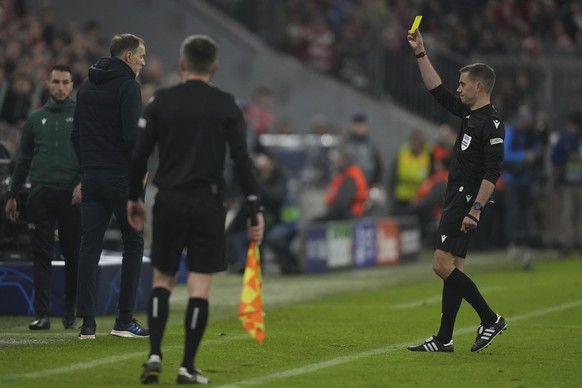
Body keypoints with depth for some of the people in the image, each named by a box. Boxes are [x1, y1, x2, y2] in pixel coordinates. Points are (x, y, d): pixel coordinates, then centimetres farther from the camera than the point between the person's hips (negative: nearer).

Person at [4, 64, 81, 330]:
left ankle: (70, 311, 13)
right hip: (41, 193, 2)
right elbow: (23, 160, 19)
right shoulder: (35, 119, 14)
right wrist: (12, 196, 17)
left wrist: (83, 182, -15)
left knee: (73, 255, 2)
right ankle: (42, 314, -4)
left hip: (72, 194, -2)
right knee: (41, 256, -2)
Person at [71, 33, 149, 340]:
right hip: (121, 177, -7)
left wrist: (87, 165, 17)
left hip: (91, 177, 7)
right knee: (133, 243, 5)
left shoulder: (86, 87, 14)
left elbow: (76, 134, 15)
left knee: (89, 247, 4)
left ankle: (87, 322, 1)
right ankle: (124, 319, 2)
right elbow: (132, 134, -18)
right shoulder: (127, 85, -9)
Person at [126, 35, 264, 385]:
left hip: (169, 201, 1)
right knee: (200, 286, 2)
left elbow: (140, 153, 3)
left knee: (163, 279, 14)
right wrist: (255, 207, -4)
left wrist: (134, 197, 14)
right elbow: (242, 158, -6)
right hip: (208, 202, -1)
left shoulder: (162, 101, 2)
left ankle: (155, 355, 0)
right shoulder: (226, 105, -1)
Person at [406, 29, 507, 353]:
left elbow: (493, 172, -20)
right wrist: (421, 53, 22)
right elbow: (437, 90, 24)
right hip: (456, 199, 10)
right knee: (453, 267, 8)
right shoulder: (469, 114, 14)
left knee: (443, 264, -15)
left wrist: (476, 208, -25)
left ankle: (490, 320, -9)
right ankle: (444, 340, 9)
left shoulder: (491, 123, -13)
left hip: (467, 201, -10)